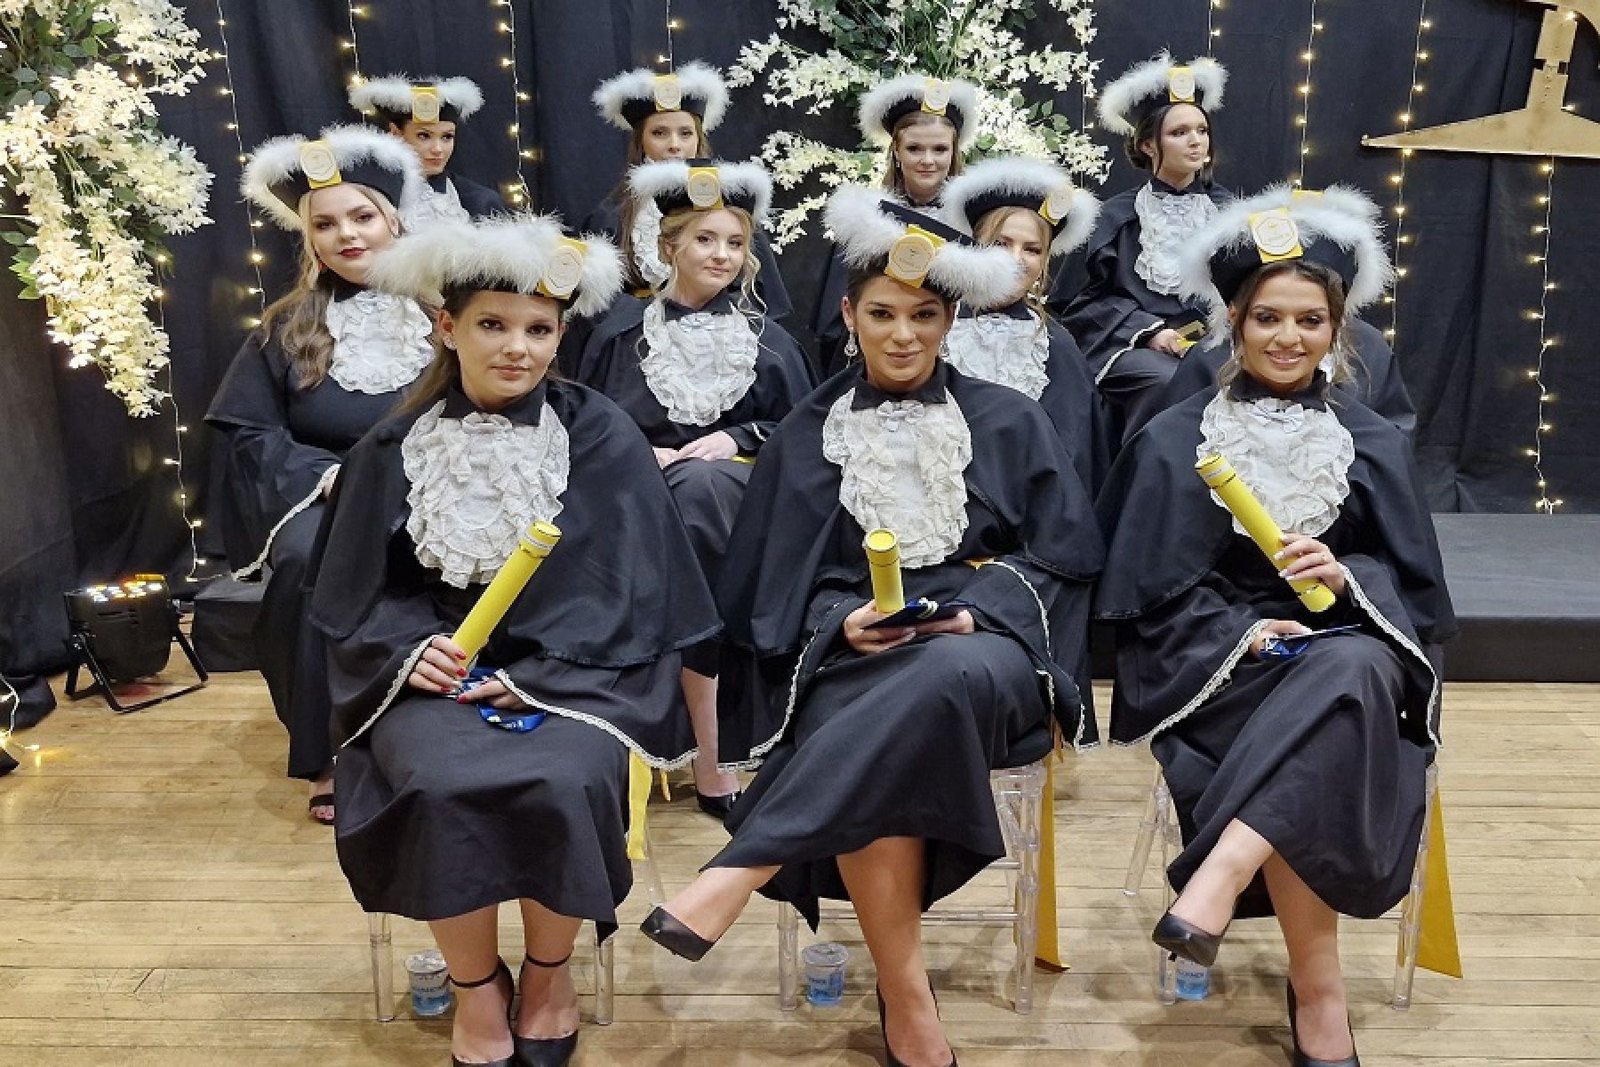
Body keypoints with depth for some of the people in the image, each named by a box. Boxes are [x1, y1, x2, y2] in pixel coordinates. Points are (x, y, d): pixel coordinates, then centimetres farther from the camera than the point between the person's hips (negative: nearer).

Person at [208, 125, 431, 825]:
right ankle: (328, 756, -21)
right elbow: (249, 432, 6)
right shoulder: (288, 329, 12)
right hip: (318, 497, 1)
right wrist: (329, 476, -11)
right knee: (309, 560, -33)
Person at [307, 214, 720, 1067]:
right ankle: (475, 985, 0)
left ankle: (549, 971, 2)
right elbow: (355, 596, 8)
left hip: (569, 670, -1)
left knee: (564, 785, -30)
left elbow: (630, 589, -4)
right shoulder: (393, 451, 4)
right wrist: (410, 648, -14)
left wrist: (535, 673, -15)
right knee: (439, 788, -29)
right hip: (436, 668, 1)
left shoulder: (604, 440, -2)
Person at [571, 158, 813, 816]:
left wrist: (740, 439, -5)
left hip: (734, 498, 0)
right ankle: (710, 756, -33)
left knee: (701, 481, -38)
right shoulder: (621, 331, 11)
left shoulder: (768, 341, 12)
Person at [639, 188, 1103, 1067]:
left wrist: (976, 612, -10)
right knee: (869, 750, -36)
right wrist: (843, 622, -12)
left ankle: (740, 873, -39)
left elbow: (1067, 553, 7)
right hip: (849, 656, 1)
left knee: (950, 679, -39)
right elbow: (771, 584, 9)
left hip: (984, 645, 0)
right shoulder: (806, 436, 14)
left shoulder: (1010, 423, 14)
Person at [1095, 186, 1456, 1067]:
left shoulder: (1375, 447, 8)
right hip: (1214, 666, -2)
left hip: (1349, 656, 2)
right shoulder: (1175, 443, 1)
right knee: (1318, 738, -33)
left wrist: (1345, 577, -17)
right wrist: (1246, 634, -18)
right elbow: (1150, 595, -2)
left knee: (1353, 672, -36)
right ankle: (1317, 993, -24)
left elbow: (1415, 588, 5)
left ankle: (1221, 877, -40)